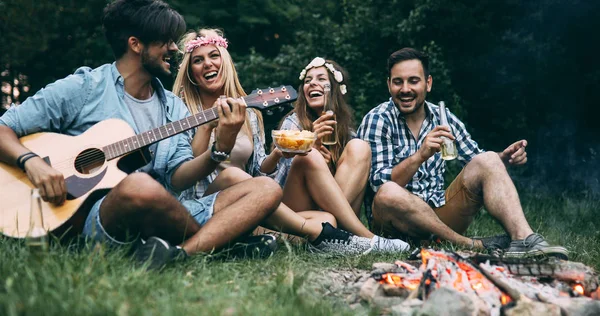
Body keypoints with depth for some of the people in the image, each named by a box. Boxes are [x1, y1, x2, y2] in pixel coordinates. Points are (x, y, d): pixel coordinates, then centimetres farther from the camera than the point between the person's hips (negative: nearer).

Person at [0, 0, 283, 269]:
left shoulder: (174, 108, 17)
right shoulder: (82, 89, 2)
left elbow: (177, 179, 6)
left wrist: (220, 149, -11)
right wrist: (32, 162, -17)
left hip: (161, 219, 6)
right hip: (93, 218, -5)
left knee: (267, 189, -10)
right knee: (138, 185, -41)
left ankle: (183, 252, -33)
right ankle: (217, 238, -14)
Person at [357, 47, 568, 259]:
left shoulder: (443, 118, 7)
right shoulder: (378, 120, -7)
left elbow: (479, 162, 14)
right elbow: (380, 184, -18)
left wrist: (503, 158, -9)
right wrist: (421, 155, -34)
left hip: (439, 215, 4)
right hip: (398, 221, -4)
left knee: (488, 160, -11)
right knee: (388, 193, -37)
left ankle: (523, 239, -30)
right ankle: (472, 246, -26)